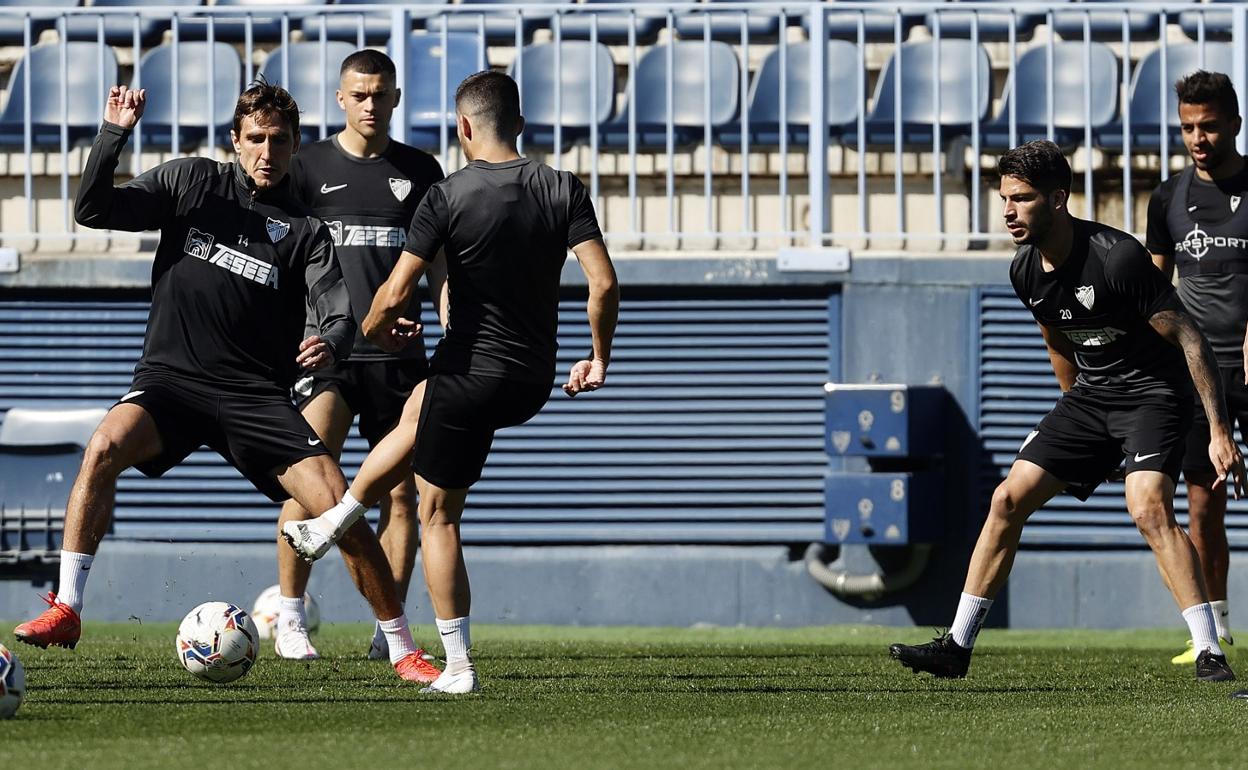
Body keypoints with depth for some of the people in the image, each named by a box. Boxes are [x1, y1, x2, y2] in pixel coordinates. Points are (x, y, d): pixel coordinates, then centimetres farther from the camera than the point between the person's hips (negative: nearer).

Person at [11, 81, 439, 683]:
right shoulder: (191, 182, 8)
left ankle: (403, 649, 4)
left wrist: (329, 342, -30)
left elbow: (338, 312, -5)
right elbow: (92, 210, 2)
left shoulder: (305, 230, 7)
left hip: (258, 395, 1)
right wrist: (114, 134, -12)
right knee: (105, 446, -31)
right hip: (172, 378, -1)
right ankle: (66, 610, -24)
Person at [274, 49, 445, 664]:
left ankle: (391, 630, 8)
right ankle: (289, 619, -6)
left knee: (401, 493, 1)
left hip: (398, 354, 2)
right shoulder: (309, 166, 4)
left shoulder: (419, 171, 11)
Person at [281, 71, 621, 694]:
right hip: (535, 383, 6)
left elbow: (395, 295, -16)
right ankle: (327, 528, 47)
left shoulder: (449, 197, -14)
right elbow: (603, 282, -10)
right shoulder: (564, 190, -4)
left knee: (438, 516, 10)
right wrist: (599, 358, 6)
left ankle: (459, 667, 9)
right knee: (416, 412, 35)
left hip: (470, 373, -6)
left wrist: (375, 327, 8)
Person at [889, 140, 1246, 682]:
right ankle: (957, 646, 8)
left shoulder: (1117, 257, -26)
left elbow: (1188, 338, -22)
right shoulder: (1026, 271, -3)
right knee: (1009, 499, 1)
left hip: (1153, 392, -7)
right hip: (1089, 394, 7)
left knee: (1149, 508, -28)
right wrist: (1075, 412, 26)